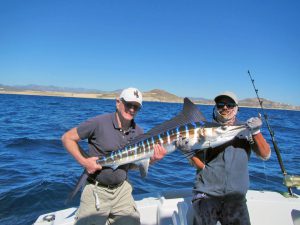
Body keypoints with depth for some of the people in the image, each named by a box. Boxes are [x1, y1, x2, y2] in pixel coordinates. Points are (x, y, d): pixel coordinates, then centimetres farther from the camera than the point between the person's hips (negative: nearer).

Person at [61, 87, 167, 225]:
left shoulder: (138, 132, -1)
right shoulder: (99, 123, -16)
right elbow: (67, 138, -7)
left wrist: (153, 159, -12)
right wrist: (83, 161, -18)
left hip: (122, 189, 5)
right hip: (97, 190, -4)